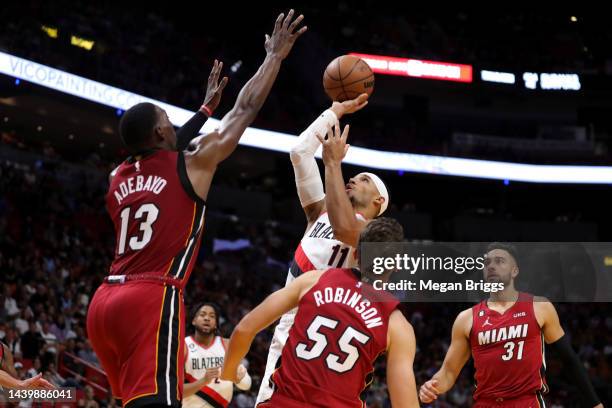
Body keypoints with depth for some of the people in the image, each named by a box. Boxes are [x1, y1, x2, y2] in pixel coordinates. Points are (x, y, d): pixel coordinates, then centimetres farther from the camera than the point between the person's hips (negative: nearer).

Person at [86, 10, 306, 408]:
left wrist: (206, 107, 51)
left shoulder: (118, 177, 19)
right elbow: (246, 108, 8)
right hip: (152, 299, -8)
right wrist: (276, 55, 20)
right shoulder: (193, 163, 1)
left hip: (105, 300, 8)